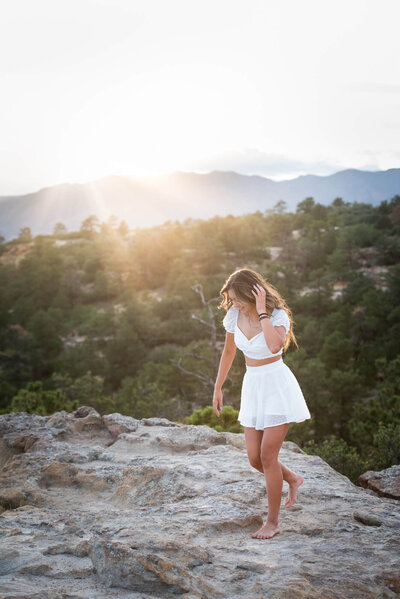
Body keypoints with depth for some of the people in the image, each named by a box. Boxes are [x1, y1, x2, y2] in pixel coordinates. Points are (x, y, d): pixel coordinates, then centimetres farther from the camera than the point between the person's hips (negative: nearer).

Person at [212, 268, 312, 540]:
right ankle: (293, 479, 36)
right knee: (255, 459, 5)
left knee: (268, 456, -9)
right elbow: (229, 351, 13)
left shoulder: (278, 315, -18)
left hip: (278, 386, -6)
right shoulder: (234, 315, -2)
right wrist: (218, 388, 18)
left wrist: (262, 312, -32)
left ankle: (272, 522, 7)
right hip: (253, 387, 6)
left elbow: (275, 346, -39)